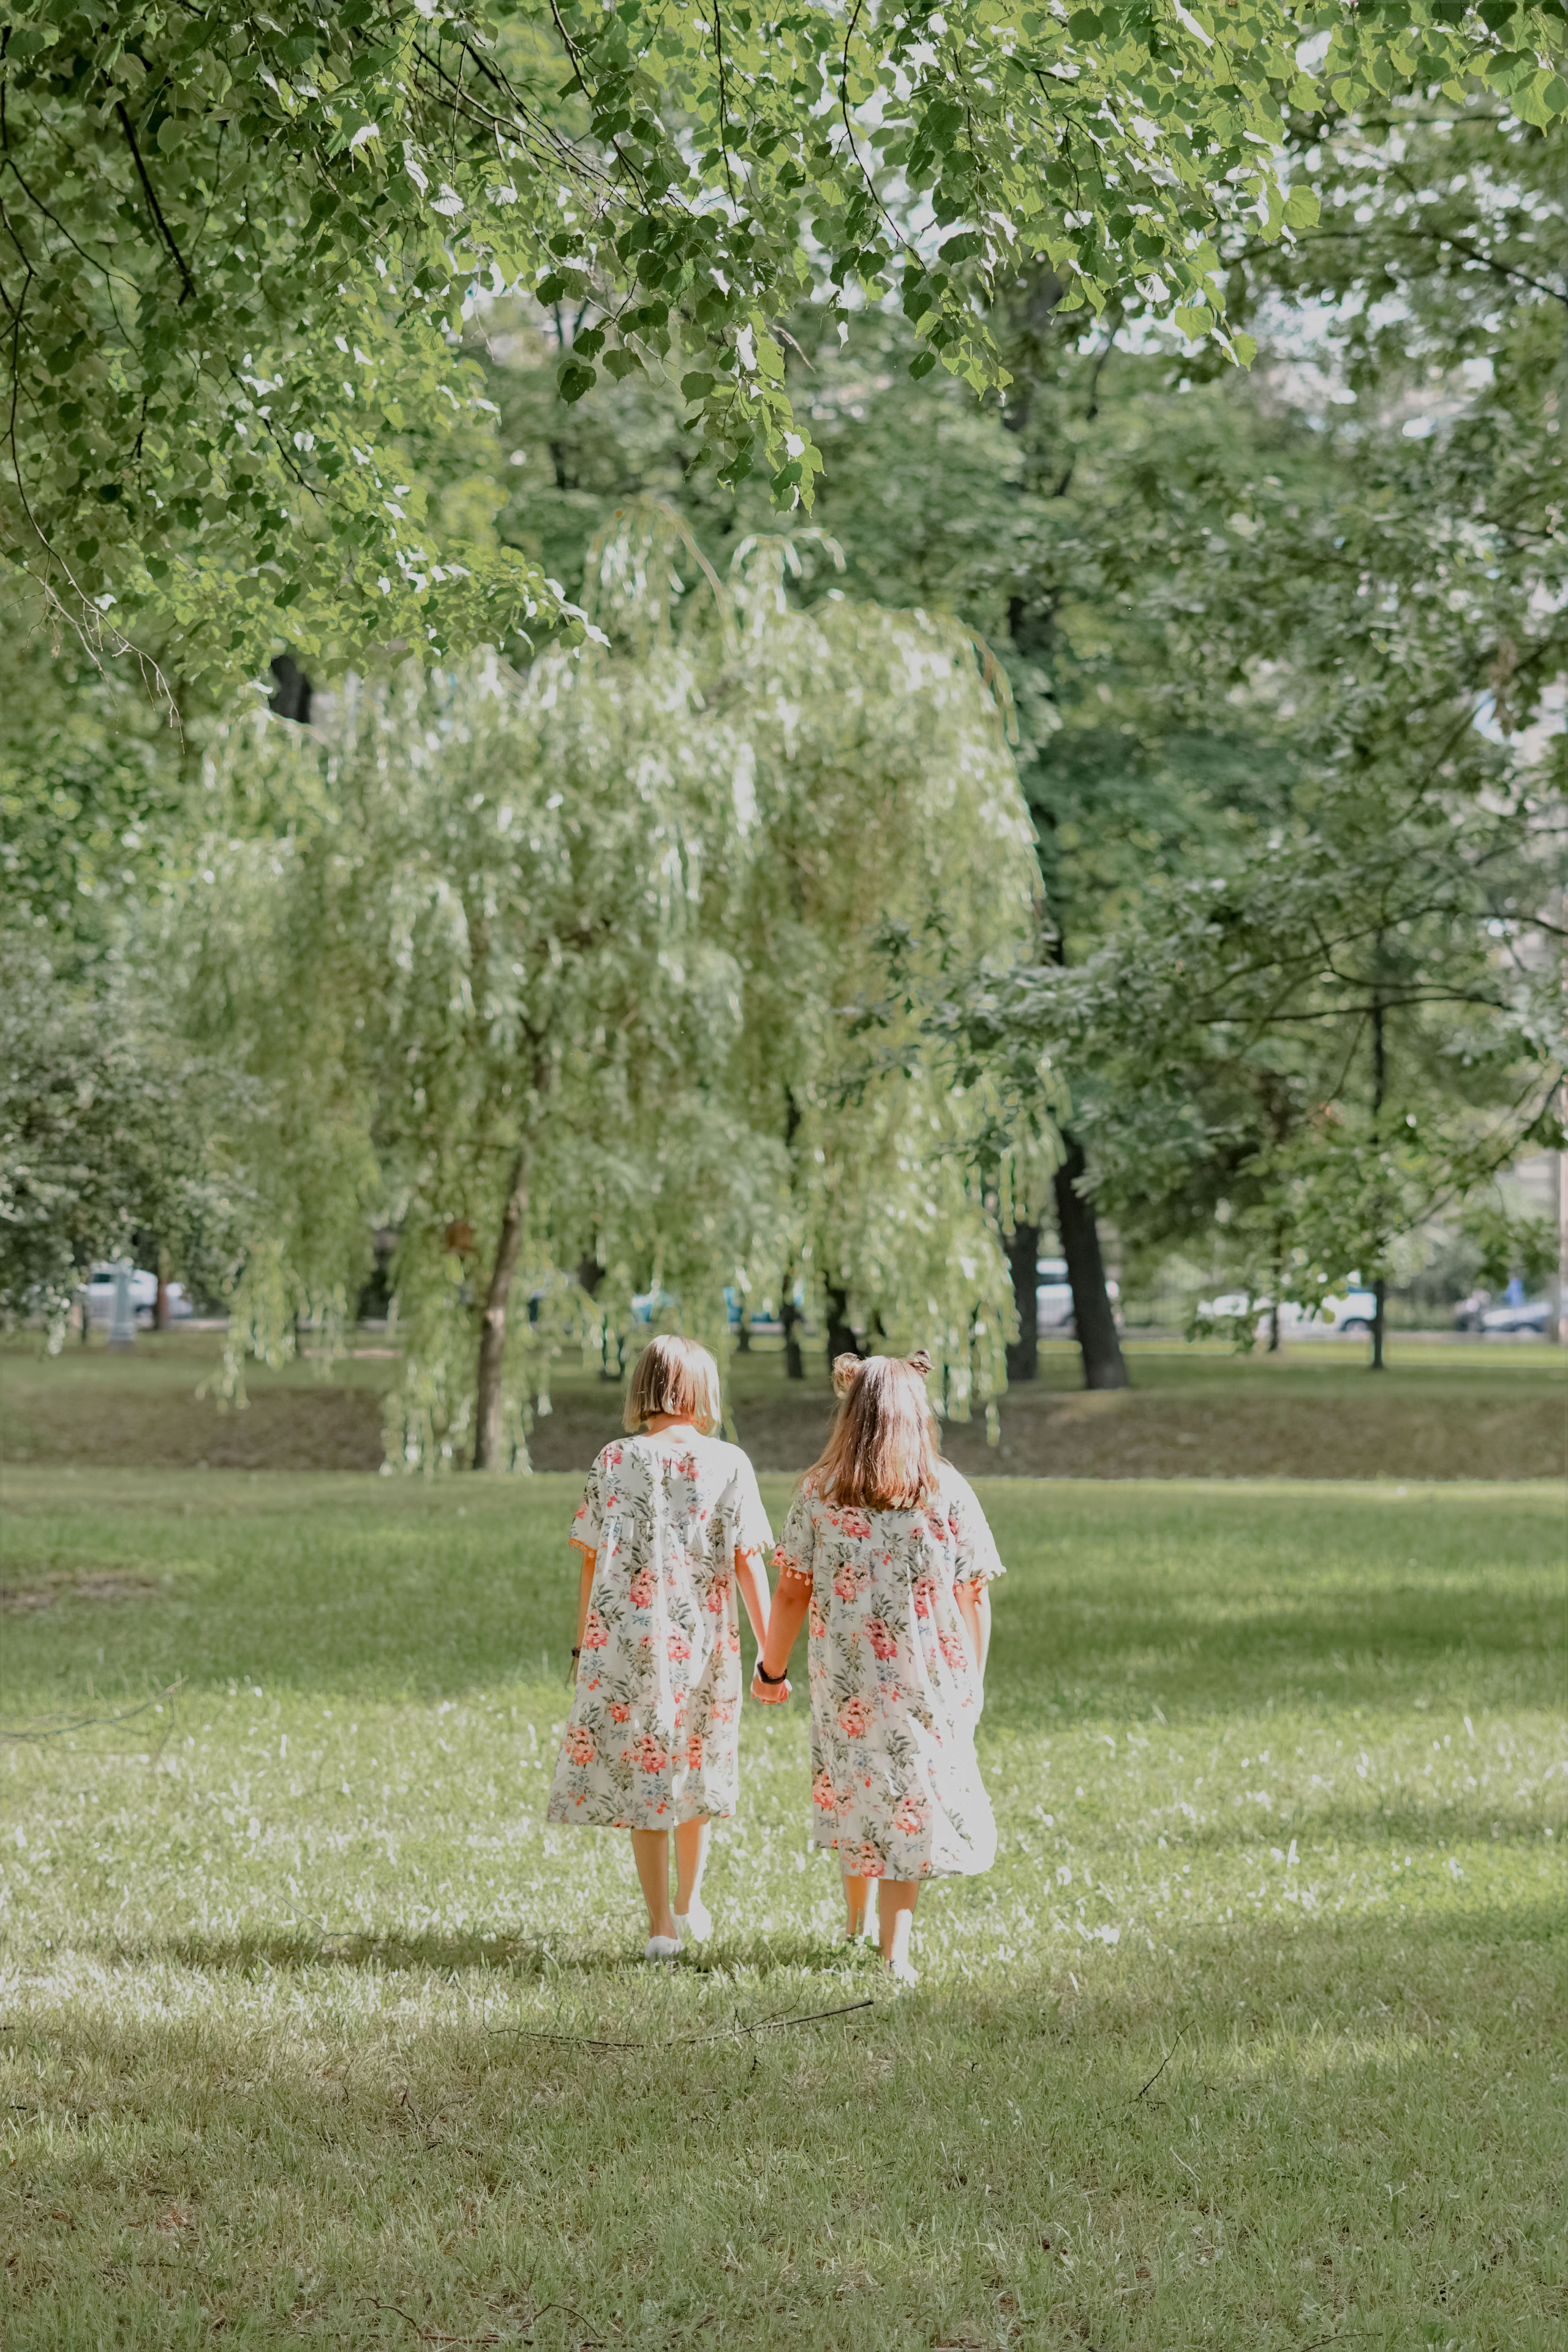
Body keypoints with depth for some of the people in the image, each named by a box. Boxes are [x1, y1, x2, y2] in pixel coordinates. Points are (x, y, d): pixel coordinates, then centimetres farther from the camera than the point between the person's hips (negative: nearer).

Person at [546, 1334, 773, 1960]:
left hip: (625, 1641, -1)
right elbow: (748, 1565, -6)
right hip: (703, 1641, 1)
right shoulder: (728, 1464, -5)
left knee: (638, 1771, 8)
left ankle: (661, 1924, 7)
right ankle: (689, 1900, 35)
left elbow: (592, 1561, -1)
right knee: (697, 1766, 20)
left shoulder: (615, 1462, -3)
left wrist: (582, 1647, 8)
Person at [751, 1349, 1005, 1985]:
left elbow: (791, 1592, -1)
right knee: (913, 1801, 8)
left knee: (853, 1791, 20)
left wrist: (772, 1668, 11)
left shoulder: (819, 1492, -3)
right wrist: (972, 1682, 8)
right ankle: (894, 1949, 2)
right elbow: (974, 1599, -3)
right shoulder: (948, 1493, -5)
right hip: (927, 1678, -1)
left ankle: (857, 1923, 34)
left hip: (844, 1677, 1)